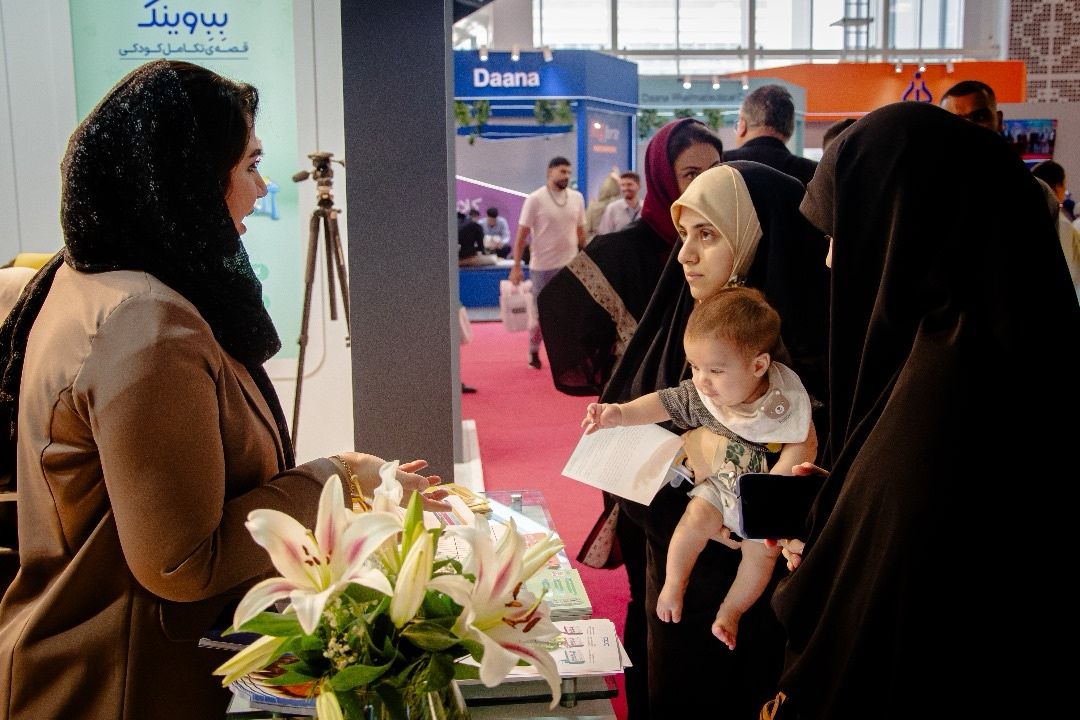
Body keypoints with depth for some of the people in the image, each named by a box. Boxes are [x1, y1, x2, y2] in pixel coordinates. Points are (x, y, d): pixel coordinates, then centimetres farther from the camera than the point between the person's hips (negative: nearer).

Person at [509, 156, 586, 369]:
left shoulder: (577, 198, 5)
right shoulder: (535, 199, -9)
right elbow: (521, 234, -8)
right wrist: (516, 266, -12)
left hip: (570, 265, 3)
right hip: (542, 266, -3)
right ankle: (533, 352, 24)